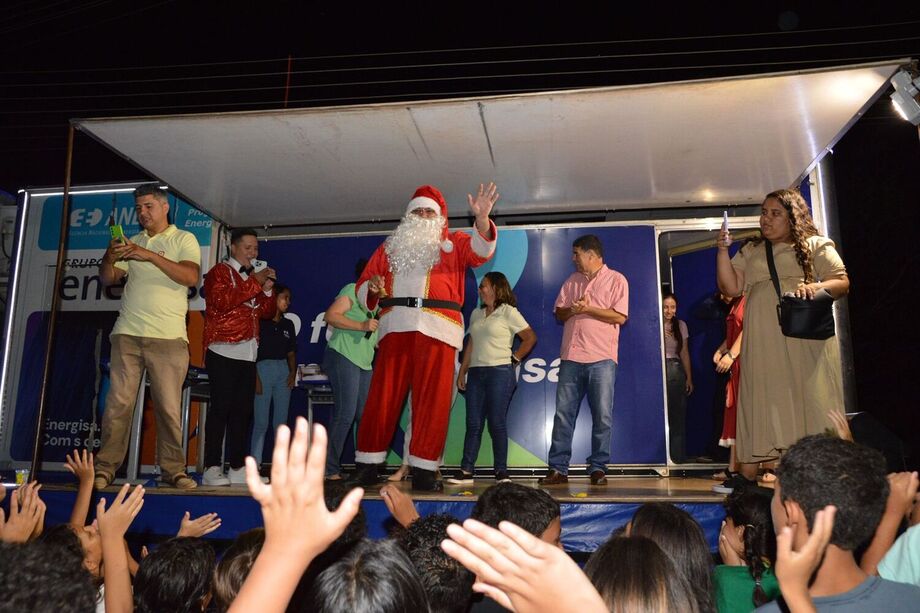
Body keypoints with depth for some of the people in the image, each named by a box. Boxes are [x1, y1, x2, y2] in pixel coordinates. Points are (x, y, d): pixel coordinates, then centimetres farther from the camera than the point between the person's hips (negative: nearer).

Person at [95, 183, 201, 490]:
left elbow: (190, 277, -10)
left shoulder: (184, 240, 7)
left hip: (168, 337, -3)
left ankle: (173, 470, 4)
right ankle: (105, 469, 4)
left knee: (169, 407, -3)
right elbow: (107, 279, 13)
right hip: (128, 334, 3)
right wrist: (109, 258, -8)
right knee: (118, 402, -2)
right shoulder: (131, 242, 19)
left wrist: (150, 255, -18)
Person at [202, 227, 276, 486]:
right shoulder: (219, 271, 2)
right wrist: (254, 283, -12)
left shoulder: (252, 277, 23)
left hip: (247, 353, 7)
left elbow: (267, 312, 19)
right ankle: (212, 469, -6)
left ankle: (237, 468, 6)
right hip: (224, 350, -7)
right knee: (221, 408, -9)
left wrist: (267, 289, 3)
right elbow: (222, 302, -16)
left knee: (242, 410, 4)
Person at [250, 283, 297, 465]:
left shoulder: (288, 324, 15)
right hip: (263, 369, -5)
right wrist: (255, 377, -11)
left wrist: (293, 373, 2)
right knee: (261, 422, -4)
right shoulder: (260, 321, -1)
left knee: (281, 421, 7)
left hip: (283, 370, 5)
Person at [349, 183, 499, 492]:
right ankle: (367, 465, 10)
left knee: (432, 400, -3)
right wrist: (372, 288, -5)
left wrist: (482, 219, -21)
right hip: (396, 325, 2)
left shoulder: (454, 244, 17)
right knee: (382, 397, 1)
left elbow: (481, 249, -4)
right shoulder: (390, 247, 23)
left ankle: (423, 470, 2)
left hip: (437, 328, -2)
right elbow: (362, 286, 19)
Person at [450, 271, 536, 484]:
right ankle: (466, 471, 5)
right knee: (473, 423, 3)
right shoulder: (476, 314, 18)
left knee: (497, 423, -3)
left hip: (500, 371, -5)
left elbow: (530, 337, -1)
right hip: (476, 372, 6)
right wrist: (462, 372, 13)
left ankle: (501, 472, 5)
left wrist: (515, 358, -3)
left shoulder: (508, 312, -1)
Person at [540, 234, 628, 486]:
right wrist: (571, 310, -4)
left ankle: (598, 468, 9)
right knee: (563, 413, 1)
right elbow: (559, 314, 17)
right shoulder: (571, 281, 20)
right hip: (571, 357, 5)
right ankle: (558, 468, 5)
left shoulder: (616, 280, 4)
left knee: (602, 416, -1)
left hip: (601, 358, -4)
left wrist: (587, 308, -8)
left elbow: (619, 316, -7)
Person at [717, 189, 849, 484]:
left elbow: (842, 282, 3)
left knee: (810, 400, -5)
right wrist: (723, 250, -3)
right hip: (762, 344, 2)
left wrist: (817, 286, -18)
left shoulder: (815, 245, 11)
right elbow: (731, 287, 8)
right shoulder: (750, 252, 18)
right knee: (761, 404, 2)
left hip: (806, 340, -2)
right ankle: (747, 477, 5)